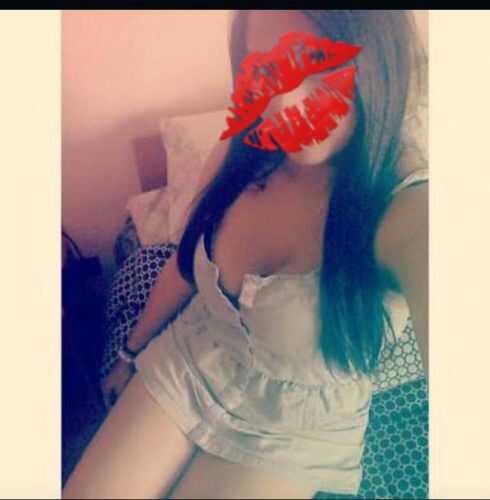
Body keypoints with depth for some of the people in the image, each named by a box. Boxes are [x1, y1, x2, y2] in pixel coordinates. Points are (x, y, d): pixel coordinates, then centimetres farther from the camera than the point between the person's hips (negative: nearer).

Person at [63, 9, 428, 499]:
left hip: (293, 431, -3)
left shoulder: (409, 211, -28)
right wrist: (132, 354, 16)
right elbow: (184, 265, 3)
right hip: (183, 367, 4)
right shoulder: (238, 152, -12)